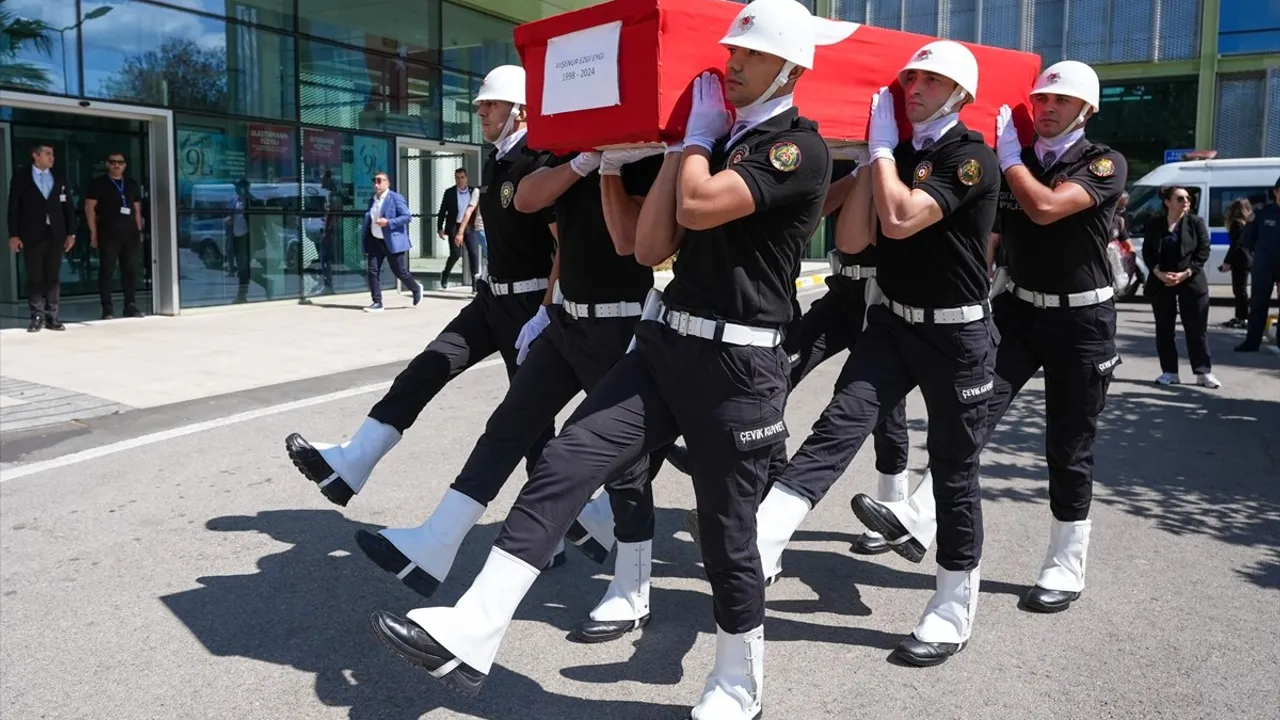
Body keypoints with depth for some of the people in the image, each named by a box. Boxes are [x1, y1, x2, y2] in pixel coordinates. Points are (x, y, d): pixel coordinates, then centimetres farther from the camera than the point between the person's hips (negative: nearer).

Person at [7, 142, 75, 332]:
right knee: (35, 278, 0)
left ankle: (51, 317, 7)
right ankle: (37, 317, 5)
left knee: (53, 277, 3)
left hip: (56, 234, 2)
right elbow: (14, 207, 0)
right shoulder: (21, 177, 3)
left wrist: (71, 233, 2)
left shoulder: (59, 179, 12)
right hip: (32, 235, -2)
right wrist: (14, 235, -7)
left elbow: (68, 207, 10)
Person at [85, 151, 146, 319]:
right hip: (108, 233, -4)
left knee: (129, 270, 5)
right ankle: (107, 309, -1)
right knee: (107, 270, -2)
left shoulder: (132, 184, 16)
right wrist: (94, 233, -7)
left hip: (130, 232, 4)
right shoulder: (99, 183, 3)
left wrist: (139, 231, 10)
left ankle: (130, 306, 10)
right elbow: (89, 208, -1)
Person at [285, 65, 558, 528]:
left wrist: (545, 314, -23)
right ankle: (349, 466, 1)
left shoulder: (538, 164, -15)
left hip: (528, 303, -9)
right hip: (494, 297, 9)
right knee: (426, 370, 0)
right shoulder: (495, 165, 13)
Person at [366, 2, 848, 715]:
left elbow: (699, 207, -22)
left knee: (727, 532, 4)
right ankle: (470, 636, -8)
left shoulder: (801, 146, -7)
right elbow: (651, 247, 9)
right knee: (564, 463, -8)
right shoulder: (719, 141, 18)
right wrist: (687, 140, 7)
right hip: (665, 344, 7)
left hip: (738, 366, -7)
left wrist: (700, 132, -3)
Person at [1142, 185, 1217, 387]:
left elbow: (1204, 251, -4)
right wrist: (1159, 273, -14)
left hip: (1191, 282, -1)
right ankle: (1169, 372, 13)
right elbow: (1147, 251, 1)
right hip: (1161, 283, 1)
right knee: (1164, 329, 5)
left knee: (1196, 328, 0)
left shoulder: (1196, 222, 0)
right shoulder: (1154, 224, 3)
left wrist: (1185, 274, -14)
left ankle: (1204, 372, 6)